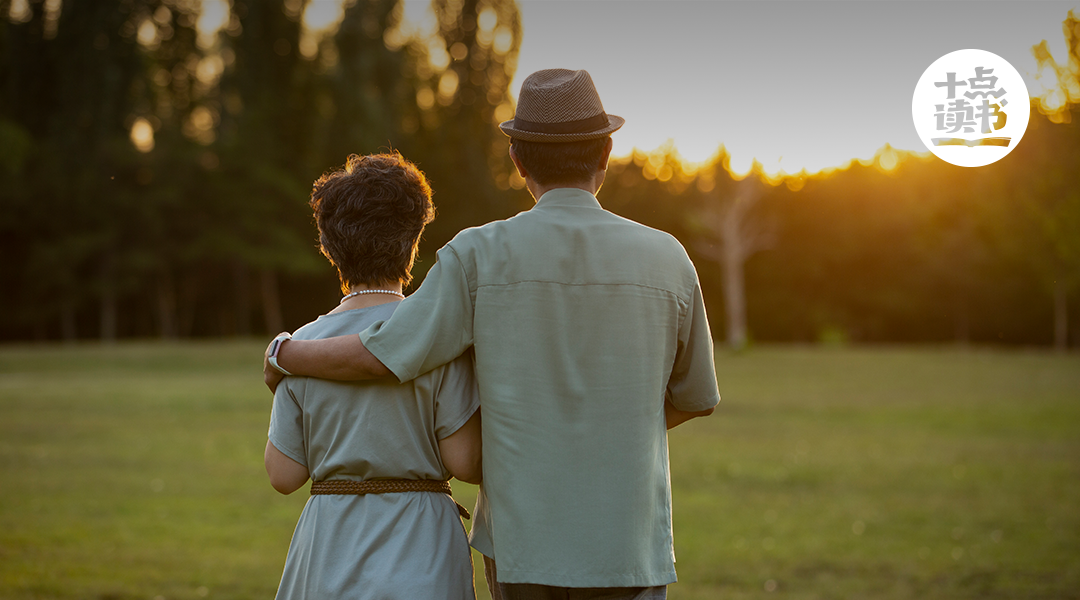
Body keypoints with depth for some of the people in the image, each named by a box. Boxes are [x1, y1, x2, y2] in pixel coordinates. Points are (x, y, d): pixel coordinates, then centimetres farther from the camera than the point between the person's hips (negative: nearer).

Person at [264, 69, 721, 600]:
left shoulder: (480, 256, -7)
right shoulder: (666, 261, -2)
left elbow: (375, 357, -9)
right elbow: (696, 399, 11)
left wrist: (283, 355, 11)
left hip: (520, 537, 0)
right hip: (627, 545, 0)